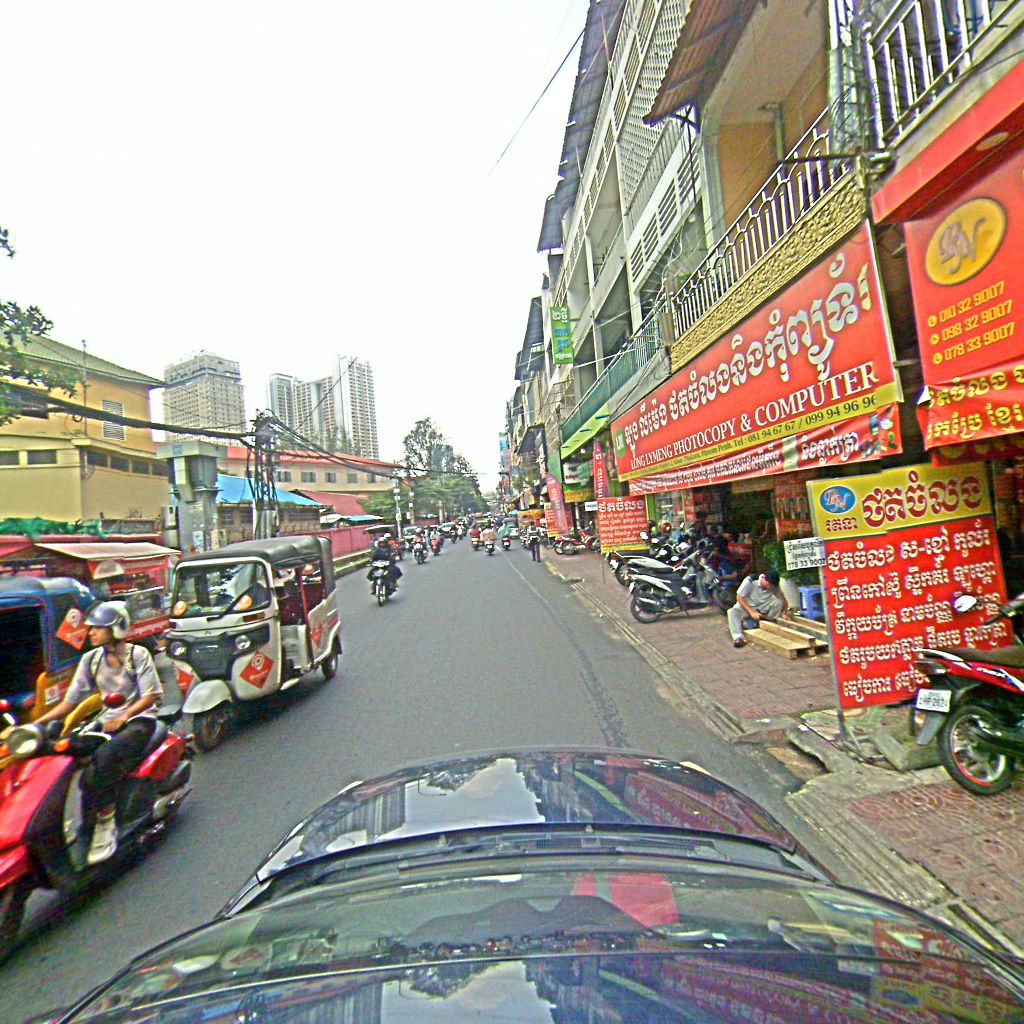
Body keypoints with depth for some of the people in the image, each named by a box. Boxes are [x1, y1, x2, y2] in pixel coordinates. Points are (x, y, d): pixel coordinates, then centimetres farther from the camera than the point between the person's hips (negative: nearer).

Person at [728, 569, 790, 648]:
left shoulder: (773, 585, -12)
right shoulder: (750, 581, -24)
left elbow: (783, 600, -2)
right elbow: (739, 597, -20)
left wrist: (784, 613, -20)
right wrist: (752, 612, -28)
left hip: (763, 606, 3)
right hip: (746, 606, -3)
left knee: (779, 602, -24)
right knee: (732, 612, -35)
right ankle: (738, 637, -49)